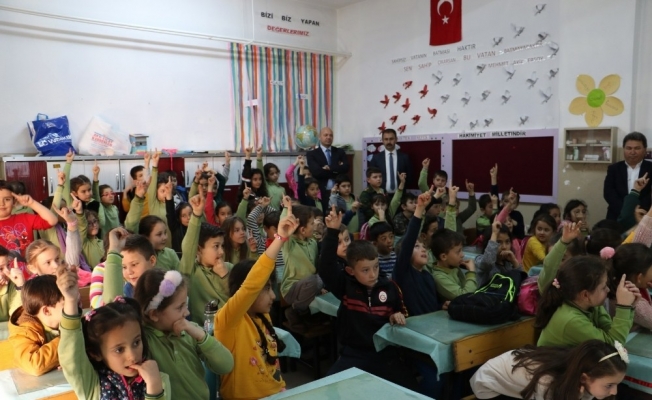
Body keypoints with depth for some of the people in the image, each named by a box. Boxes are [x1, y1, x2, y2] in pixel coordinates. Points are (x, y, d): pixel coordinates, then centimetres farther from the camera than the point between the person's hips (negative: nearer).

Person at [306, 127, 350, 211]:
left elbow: (345, 168, -2)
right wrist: (336, 170, -5)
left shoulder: (340, 152, 14)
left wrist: (329, 168, -10)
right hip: (321, 193, -2)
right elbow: (316, 172, -10)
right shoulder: (311, 154, 4)